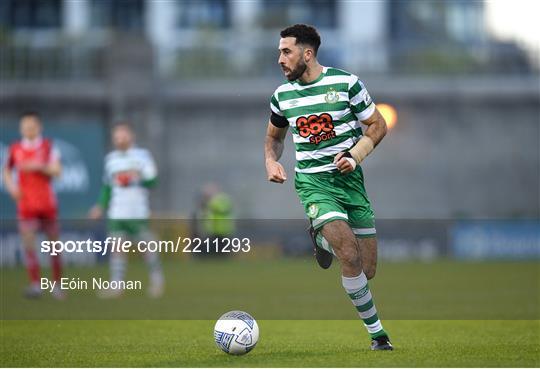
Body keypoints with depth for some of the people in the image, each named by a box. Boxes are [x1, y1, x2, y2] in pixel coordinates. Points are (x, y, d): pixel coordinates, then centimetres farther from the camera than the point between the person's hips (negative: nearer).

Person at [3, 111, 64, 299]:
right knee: (28, 244, -10)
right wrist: (11, 186, 0)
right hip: (25, 204, 1)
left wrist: (39, 166, -25)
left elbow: (56, 171, -10)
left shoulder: (48, 147, -1)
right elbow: (6, 171, 18)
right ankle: (35, 285, -9)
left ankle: (57, 284, 19)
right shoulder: (15, 149, 5)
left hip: (47, 204, -1)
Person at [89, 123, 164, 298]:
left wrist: (138, 178, -20)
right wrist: (101, 206, 12)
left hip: (138, 212, -3)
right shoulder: (110, 159, 14)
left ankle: (157, 280, 18)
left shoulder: (142, 155, 1)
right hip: (116, 212, 4)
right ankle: (116, 285, -7)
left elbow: (153, 180, -2)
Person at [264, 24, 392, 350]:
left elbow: (378, 126, 2)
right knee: (350, 256, -22)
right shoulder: (282, 96, 4)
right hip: (313, 182, 0)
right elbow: (274, 136, 21)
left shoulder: (346, 82, -5)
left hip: (350, 178, 1)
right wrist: (271, 161, 1)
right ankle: (376, 332, -8)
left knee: (367, 271, 2)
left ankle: (324, 240, 34)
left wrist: (355, 156, -12)